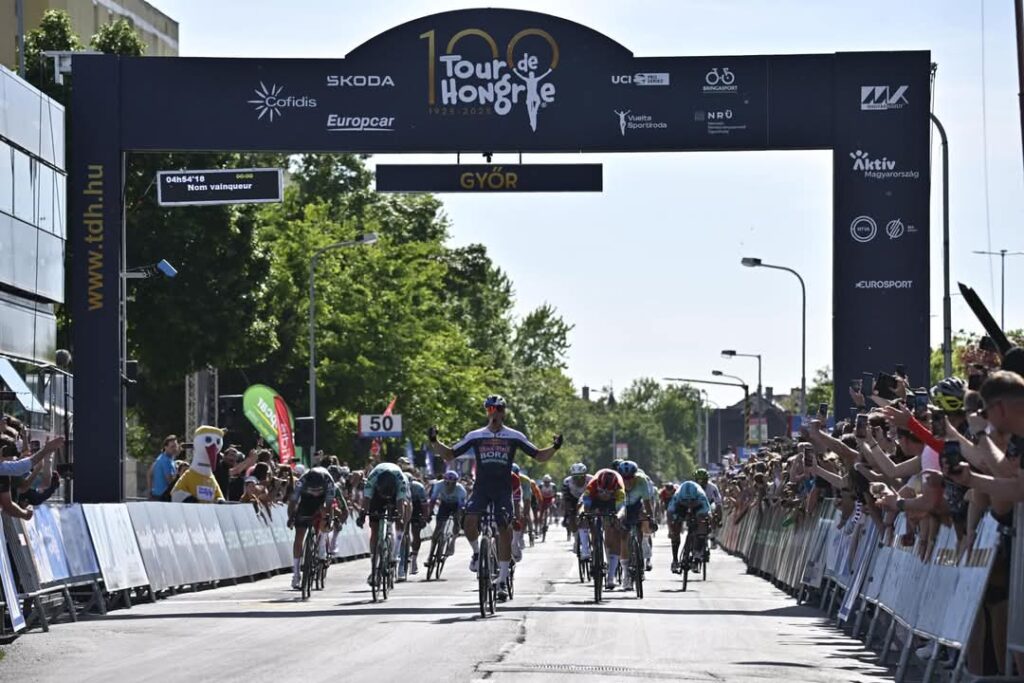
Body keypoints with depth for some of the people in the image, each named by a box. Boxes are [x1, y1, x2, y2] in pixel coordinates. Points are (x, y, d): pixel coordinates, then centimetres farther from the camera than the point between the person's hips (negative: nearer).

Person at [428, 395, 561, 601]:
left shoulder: (514, 437, 4)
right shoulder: (475, 436, 5)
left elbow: (539, 456, 6)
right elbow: (450, 455, 10)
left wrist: (554, 447, -12)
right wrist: (435, 442, -5)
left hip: (503, 491, 0)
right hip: (481, 488, 0)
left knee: (504, 532, -5)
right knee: (469, 521, -24)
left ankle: (503, 581, 3)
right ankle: (477, 552, 8)